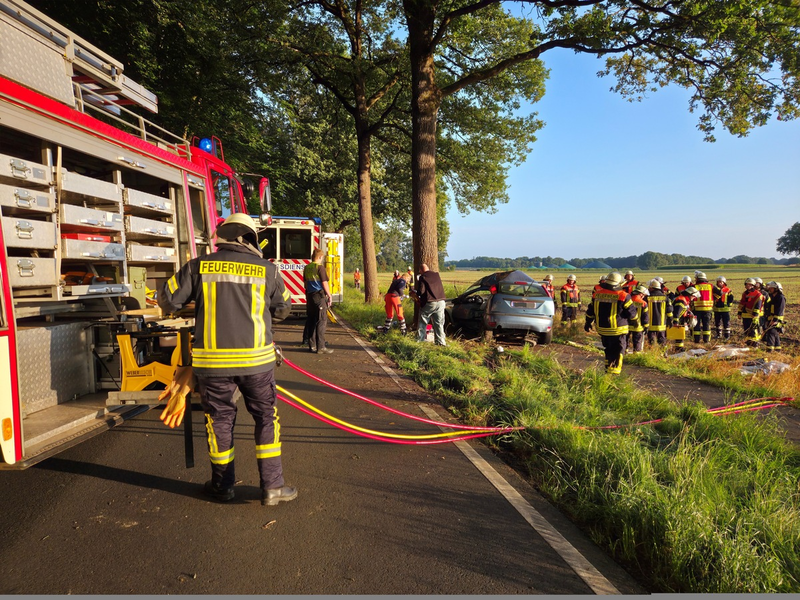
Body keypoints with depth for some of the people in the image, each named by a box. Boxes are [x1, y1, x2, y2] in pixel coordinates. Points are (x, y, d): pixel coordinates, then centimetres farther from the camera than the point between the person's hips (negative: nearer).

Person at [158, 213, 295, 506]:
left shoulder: (199, 266, 0)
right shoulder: (266, 269, 1)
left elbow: (168, 300, 3)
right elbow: (283, 309, 13)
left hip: (212, 359, 1)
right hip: (256, 358, -1)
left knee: (220, 419, 15)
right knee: (266, 417, 11)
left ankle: (223, 485, 29)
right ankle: (272, 486, 14)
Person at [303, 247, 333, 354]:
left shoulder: (306, 267, 10)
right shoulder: (320, 267, -11)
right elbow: (324, 283, -13)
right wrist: (329, 296, -4)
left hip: (309, 296, 7)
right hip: (320, 296, -7)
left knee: (311, 321, 12)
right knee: (321, 322, -4)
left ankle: (312, 345, 16)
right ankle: (321, 347, -5)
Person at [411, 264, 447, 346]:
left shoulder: (422, 277, -7)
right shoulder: (436, 275, 10)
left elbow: (421, 291, -15)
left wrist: (415, 294, 6)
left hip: (429, 303, -4)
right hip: (440, 302, 5)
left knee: (422, 323, 9)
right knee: (439, 323, 8)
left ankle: (420, 340, 12)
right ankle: (440, 341, 6)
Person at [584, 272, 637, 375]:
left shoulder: (597, 294, 1)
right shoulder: (623, 296, -14)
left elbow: (590, 311, 11)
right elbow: (631, 313, -10)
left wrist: (588, 323, 25)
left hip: (602, 329, 5)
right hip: (617, 331, -5)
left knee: (608, 350, 23)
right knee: (617, 351, 4)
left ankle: (608, 367, 34)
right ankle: (614, 371, 0)